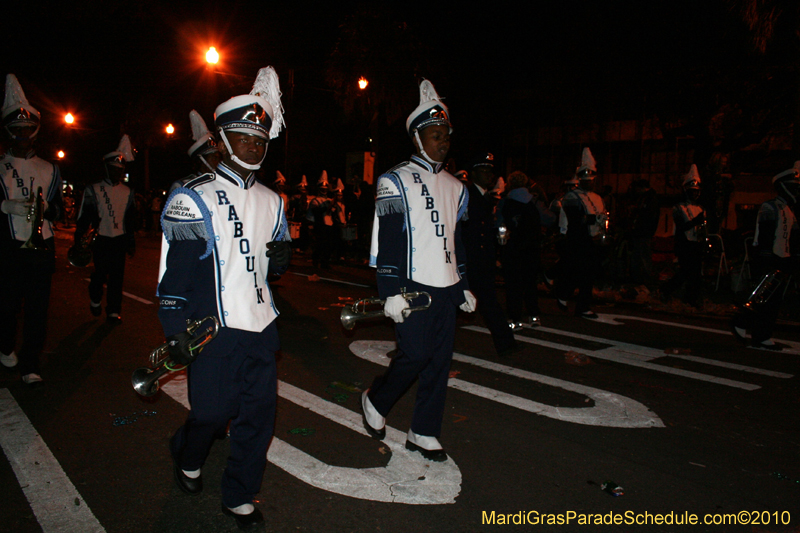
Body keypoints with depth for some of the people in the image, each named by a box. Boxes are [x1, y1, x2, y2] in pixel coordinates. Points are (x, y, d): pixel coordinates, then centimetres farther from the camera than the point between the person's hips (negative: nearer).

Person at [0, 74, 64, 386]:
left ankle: (29, 365, 7)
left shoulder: (50, 170, 15)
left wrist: (47, 208, -7)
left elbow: (59, 209, 14)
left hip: (42, 248, 1)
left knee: (38, 308, -1)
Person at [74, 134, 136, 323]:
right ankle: (95, 300, 29)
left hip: (120, 240, 2)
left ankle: (114, 310, 7)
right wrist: (78, 240, -1)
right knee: (100, 273, 1)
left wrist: (131, 242, 13)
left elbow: (131, 219, 15)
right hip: (100, 240, -2)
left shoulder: (127, 192, 11)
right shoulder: (93, 190, 3)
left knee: (117, 276, 0)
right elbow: (84, 217, 2)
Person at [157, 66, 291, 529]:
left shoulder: (271, 201, 11)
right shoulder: (193, 200, -8)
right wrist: (176, 332, -11)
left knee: (259, 415, 9)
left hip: (262, 326, 6)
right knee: (213, 412, 6)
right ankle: (187, 459, 42)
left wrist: (283, 257, -4)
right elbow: (174, 273, -8)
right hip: (214, 331, -5)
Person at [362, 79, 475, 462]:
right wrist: (391, 292, -15)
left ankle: (424, 433, 19)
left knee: (440, 360, 6)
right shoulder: (396, 181, -4)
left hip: (447, 288, 6)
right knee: (415, 354, -8)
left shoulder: (455, 187, 17)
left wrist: (464, 287, 19)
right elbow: (386, 241, -10)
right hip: (412, 286, -6)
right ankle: (375, 401, 20)